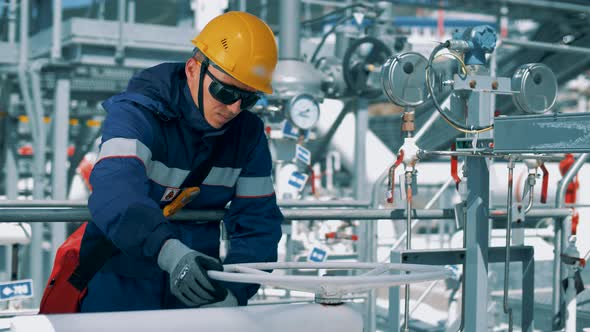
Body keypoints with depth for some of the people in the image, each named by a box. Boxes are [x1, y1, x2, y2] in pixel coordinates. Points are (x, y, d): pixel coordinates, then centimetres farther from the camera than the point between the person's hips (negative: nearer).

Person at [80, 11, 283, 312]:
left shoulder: (248, 133, 0)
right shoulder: (136, 113, -16)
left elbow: (257, 223, 0)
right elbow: (115, 188, -33)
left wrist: (233, 293, -16)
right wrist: (171, 252, -49)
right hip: (119, 289, -5)